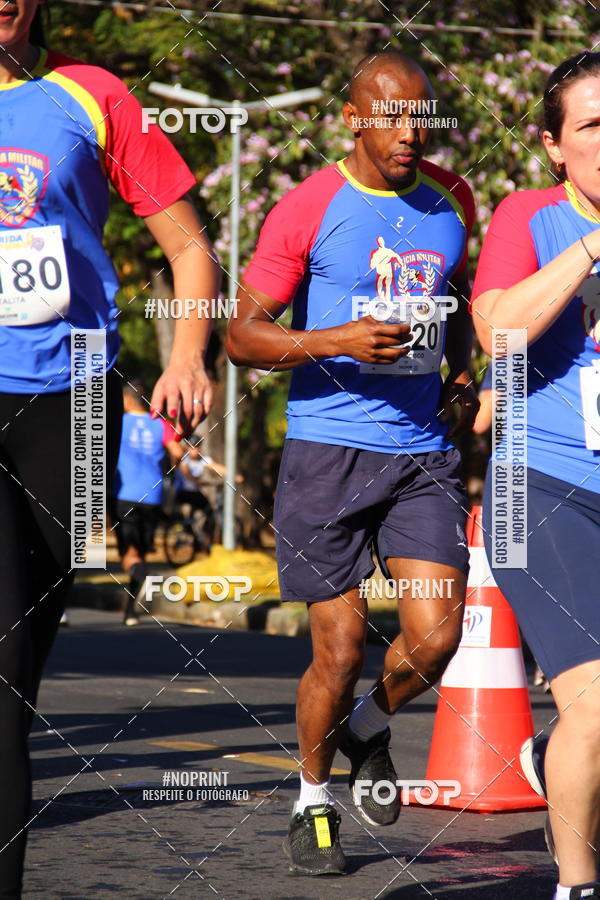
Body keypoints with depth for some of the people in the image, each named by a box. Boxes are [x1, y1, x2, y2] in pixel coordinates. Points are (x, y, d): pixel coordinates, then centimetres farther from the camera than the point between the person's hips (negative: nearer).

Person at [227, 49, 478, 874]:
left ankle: (367, 729, 24)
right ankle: (313, 799, 23)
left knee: (435, 637, -9)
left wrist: (463, 376, 7)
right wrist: (338, 342, -21)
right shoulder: (309, 210, -7)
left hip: (423, 452, 4)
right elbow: (241, 335, -7)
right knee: (341, 650, -2)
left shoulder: (452, 202, 9)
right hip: (328, 449, -4)